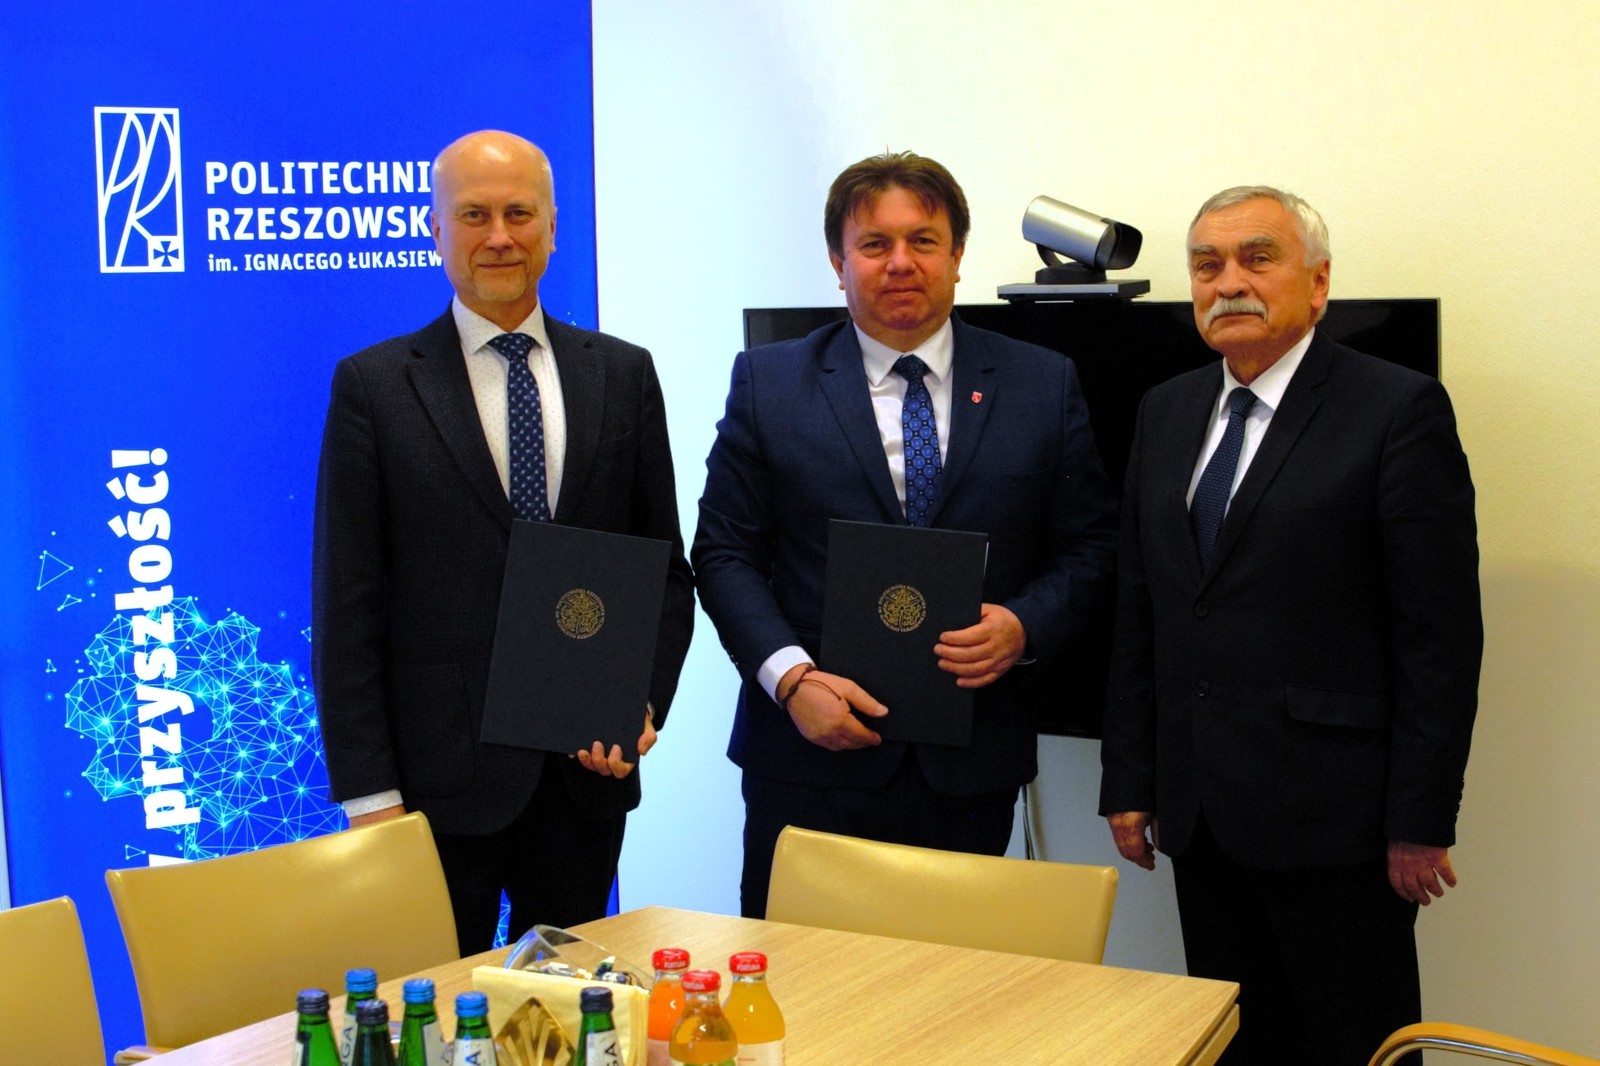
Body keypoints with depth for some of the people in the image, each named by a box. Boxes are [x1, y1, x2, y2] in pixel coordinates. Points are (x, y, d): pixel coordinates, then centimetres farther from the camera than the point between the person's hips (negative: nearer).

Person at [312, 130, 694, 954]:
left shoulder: (623, 375, 8)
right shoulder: (375, 385, -1)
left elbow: (667, 567, 10)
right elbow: (346, 607, -3)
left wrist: (644, 705, -5)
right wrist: (368, 791, -8)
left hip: (588, 769, 3)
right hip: (440, 777, -2)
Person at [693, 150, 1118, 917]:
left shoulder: (1043, 385, 7)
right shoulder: (767, 383, 4)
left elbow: (1089, 545, 8)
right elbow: (725, 552, 1)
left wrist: (1024, 627, -11)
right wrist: (791, 676, -12)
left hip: (972, 767, 1)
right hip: (811, 751, -1)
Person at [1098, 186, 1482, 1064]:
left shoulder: (1400, 410, -7)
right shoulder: (1165, 412, 11)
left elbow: (1441, 635, -10)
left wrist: (1422, 823, -12)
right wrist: (1128, 783, 9)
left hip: (1331, 817, -5)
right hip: (1200, 814, 5)